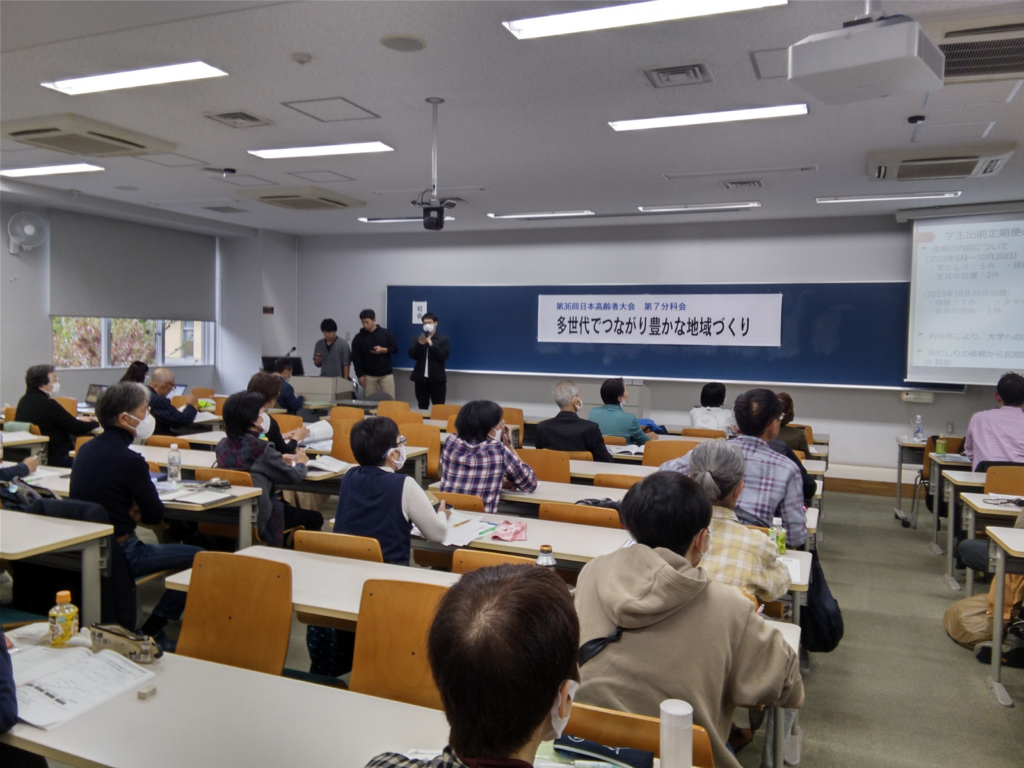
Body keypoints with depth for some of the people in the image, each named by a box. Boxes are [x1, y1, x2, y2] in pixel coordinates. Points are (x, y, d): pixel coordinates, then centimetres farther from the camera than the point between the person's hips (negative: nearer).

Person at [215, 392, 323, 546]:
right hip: (260, 519, -8)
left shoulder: (223, 446, -1)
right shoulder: (261, 448, -21)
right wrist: (301, 462, 10)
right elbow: (294, 476, -10)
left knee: (286, 503, 32)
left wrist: (279, 460, 17)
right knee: (315, 518, 12)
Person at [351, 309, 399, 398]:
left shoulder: (386, 333, 1)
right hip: (368, 375, 1)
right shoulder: (358, 337, 2)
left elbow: (395, 349, 2)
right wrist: (360, 375, -6)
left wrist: (382, 350, -16)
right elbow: (356, 358, 1)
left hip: (386, 374, 0)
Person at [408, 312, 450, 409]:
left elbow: (444, 356, -8)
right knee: (422, 407, 7)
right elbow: (412, 355, 2)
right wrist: (419, 344, -15)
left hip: (437, 379, -3)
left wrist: (432, 345, -17)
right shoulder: (417, 339, 11)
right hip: (421, 378, 3)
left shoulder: (443, 339, 3)